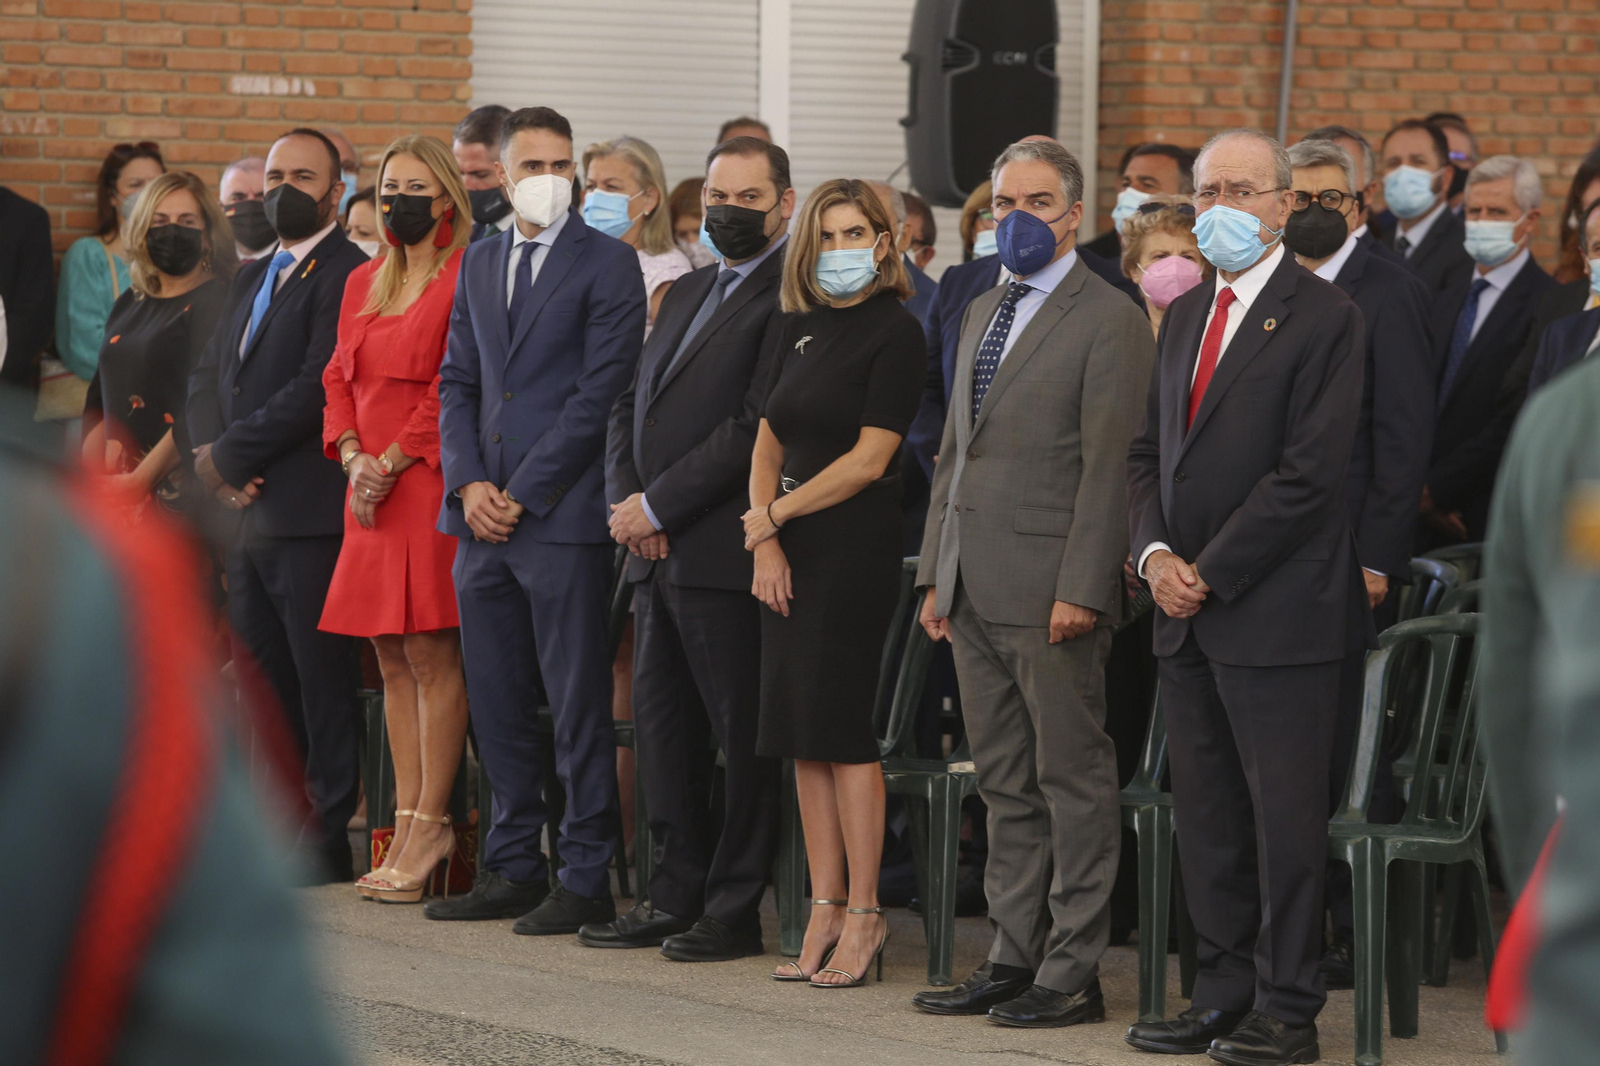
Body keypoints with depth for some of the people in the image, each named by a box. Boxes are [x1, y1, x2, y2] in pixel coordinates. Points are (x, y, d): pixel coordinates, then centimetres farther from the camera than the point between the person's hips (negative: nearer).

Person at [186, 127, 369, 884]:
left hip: (309, 513, -9)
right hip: (247, 511, 9)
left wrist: (230, 457, -12)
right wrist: (210, 451, -1)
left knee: (323, 681, -3)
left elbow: (314, 390, -17)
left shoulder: (346, 275, -9)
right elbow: (210, 374, 18)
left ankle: (328, 840, 1)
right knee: (263, 679, 11)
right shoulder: (252, 278, 20)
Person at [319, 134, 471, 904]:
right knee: (393, 661, 8)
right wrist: (352, 457, 0)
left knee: (432, 656, -7)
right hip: (370, 494, 8)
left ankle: (429, 825, -3)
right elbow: (339, 378, 17)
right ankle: (409, 825, 11)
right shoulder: (363, 283, 17)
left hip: (431, 485, -8)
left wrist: (392, 464, -12)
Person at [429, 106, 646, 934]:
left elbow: (601, 392, -10)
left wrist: (522, 492, -11)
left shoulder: (607, 263, -4)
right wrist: (468, 484, -1)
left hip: (562, 516, -6)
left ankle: (586, 879, 2)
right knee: (495, 703, 10)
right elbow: (457, 383, 15)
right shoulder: (479, 262, 16)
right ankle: (515, 867, 19)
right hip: (482, 518, 6)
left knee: (579, 707, -3)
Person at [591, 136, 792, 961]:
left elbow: (757, 428, -17)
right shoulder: (689, 295, 20)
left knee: (743, 733, -2)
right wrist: (628, 501, 0)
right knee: (661, 722, 12)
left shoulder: (789, 301, -10)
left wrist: (656, 506, -14)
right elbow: (632, 407, 19)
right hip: (660, 552, 9)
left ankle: (736, 910, 4)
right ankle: (676, 893, 20)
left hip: (727, 552, -9)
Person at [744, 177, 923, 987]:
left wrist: (775, 514, -7)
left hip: (856, 547, -7)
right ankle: (825, 910, 11)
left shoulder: (894, 333, -8)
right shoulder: (801, 327, 13)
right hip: (792, 551, 7)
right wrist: (764, 540, -1)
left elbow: (868, 459, -13)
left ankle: (862, 915, 1)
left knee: (841, 726, -6)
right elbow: (769, 441, 12)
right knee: (803, 733, 7)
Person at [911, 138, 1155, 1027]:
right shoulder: (983, 314, 18)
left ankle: (1072, 972, 1)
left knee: (1073, 780, -2)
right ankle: (1013, 959, 18)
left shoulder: (1109, 321, -8)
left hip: (1050, 592, -8)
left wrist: (1082, 589, -19)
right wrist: (937, 575, 16)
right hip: (975, 589, 8)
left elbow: (1109, 464, -13)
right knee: (1005, 786, 12)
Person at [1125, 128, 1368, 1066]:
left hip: (1277, 611, -7)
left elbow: (1310, 472, -15)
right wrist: (1155, 552, -1)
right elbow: (1151, 449, 18)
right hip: (1189, 609, 7)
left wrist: (1211, 575, -14)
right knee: (1206, 814, 10)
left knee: (1285, 816, -3)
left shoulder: (1326, 318, -9)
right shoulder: (1189, 314, 16)